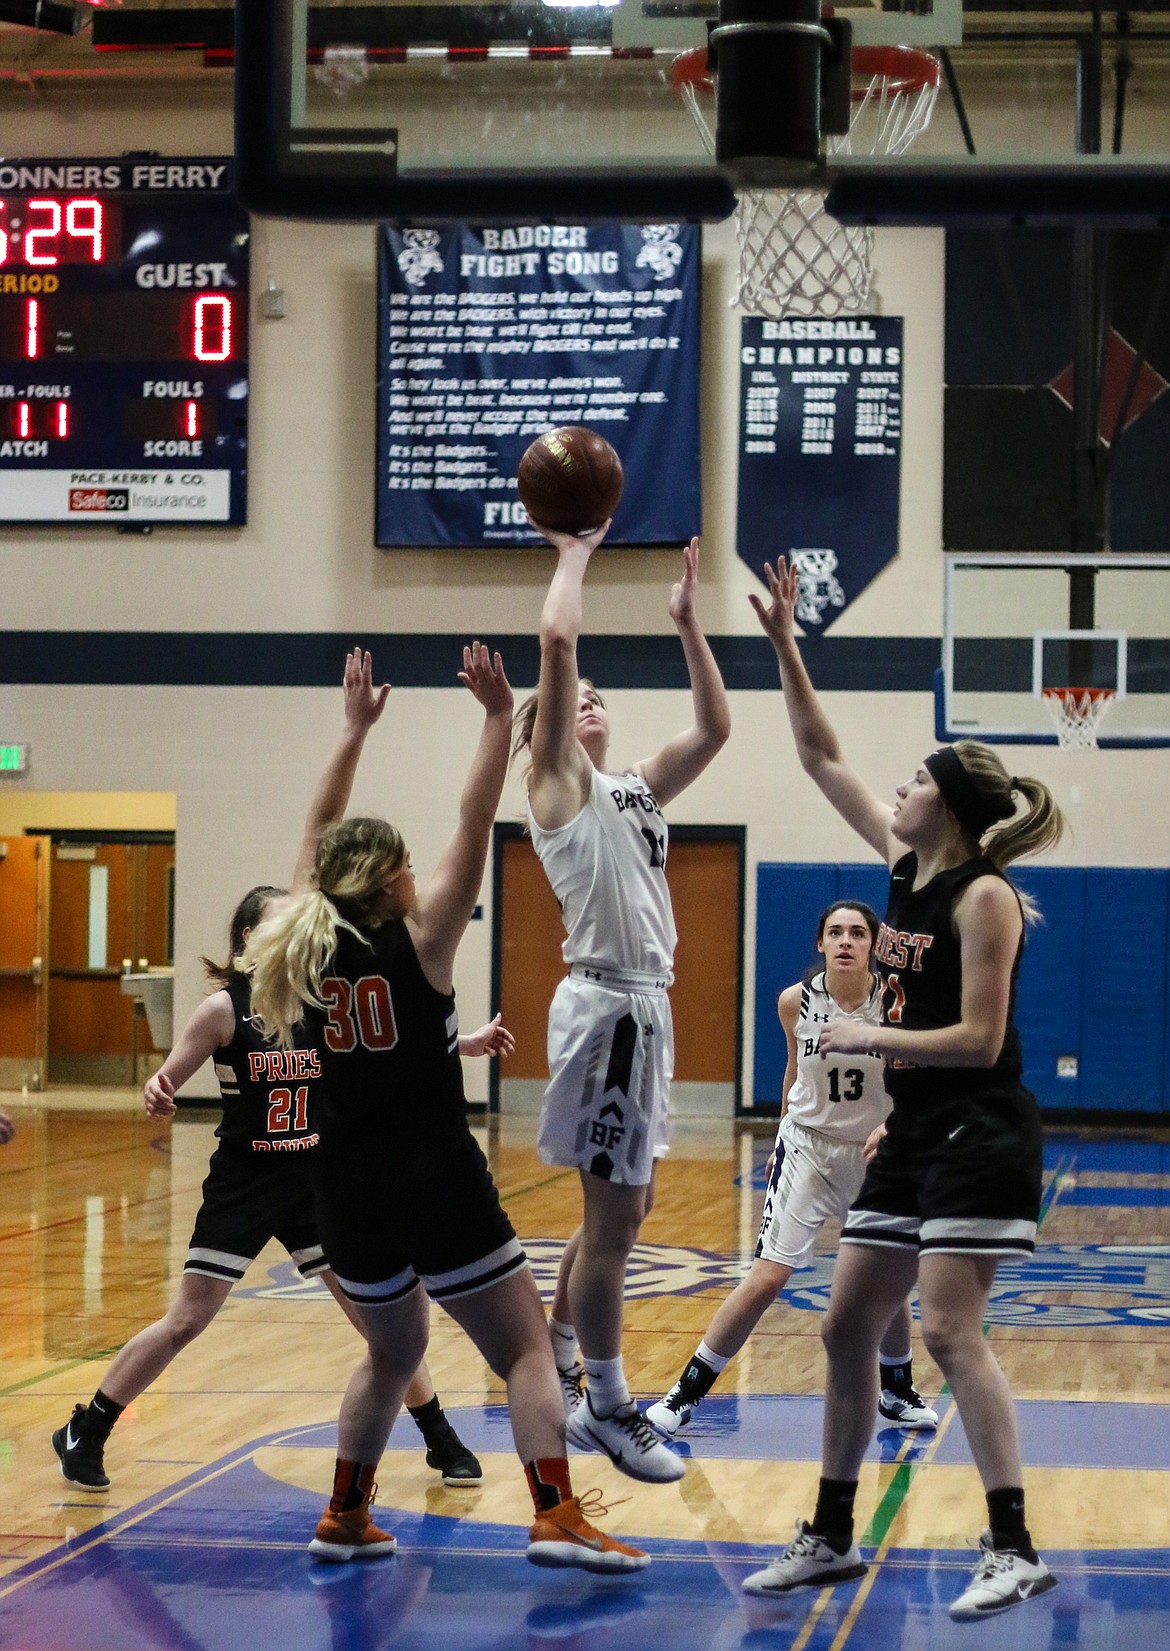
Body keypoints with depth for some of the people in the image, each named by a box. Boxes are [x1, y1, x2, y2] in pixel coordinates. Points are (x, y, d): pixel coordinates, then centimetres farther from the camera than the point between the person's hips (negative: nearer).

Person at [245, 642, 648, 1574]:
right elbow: (476, 826, -10)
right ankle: (557, 1517, -13)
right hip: (439, 1181, -6)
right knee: (526, 1350, 0)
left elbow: (322, 844, 17)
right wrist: (499, 717, -7)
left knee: (392, 1352, 24)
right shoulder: (420, 940, -9)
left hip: (349, 1184, 6)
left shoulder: (308, 947, 4)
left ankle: (344, 1521, 22)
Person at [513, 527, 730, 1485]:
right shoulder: (557, 780, -2)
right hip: (607, 1004, -9)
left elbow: (714, 727, 19)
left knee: (627, 1206, 15)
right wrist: (575, 555, -2)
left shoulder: (634, 790, 19)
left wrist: (688, 622, 15)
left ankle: (551, 1366, 27)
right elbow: (557, 639, -13)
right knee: (613, 1213, -5)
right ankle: (606, 1408, 3)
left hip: (646, 1007, 9)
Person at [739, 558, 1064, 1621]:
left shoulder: (984, 896, -13)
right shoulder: (904, 863, 9)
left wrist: (867, 1039, -11)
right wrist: (785, 645, 9)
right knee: (847, 1328, 9)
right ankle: (833, 1538, 18)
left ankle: (1015, 1549, -12)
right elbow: (823, 757, 14)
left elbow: (978, 1039, -19)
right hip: (913, 1134, 9)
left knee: (948, 1330, -16)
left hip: (980, 1134, -9)